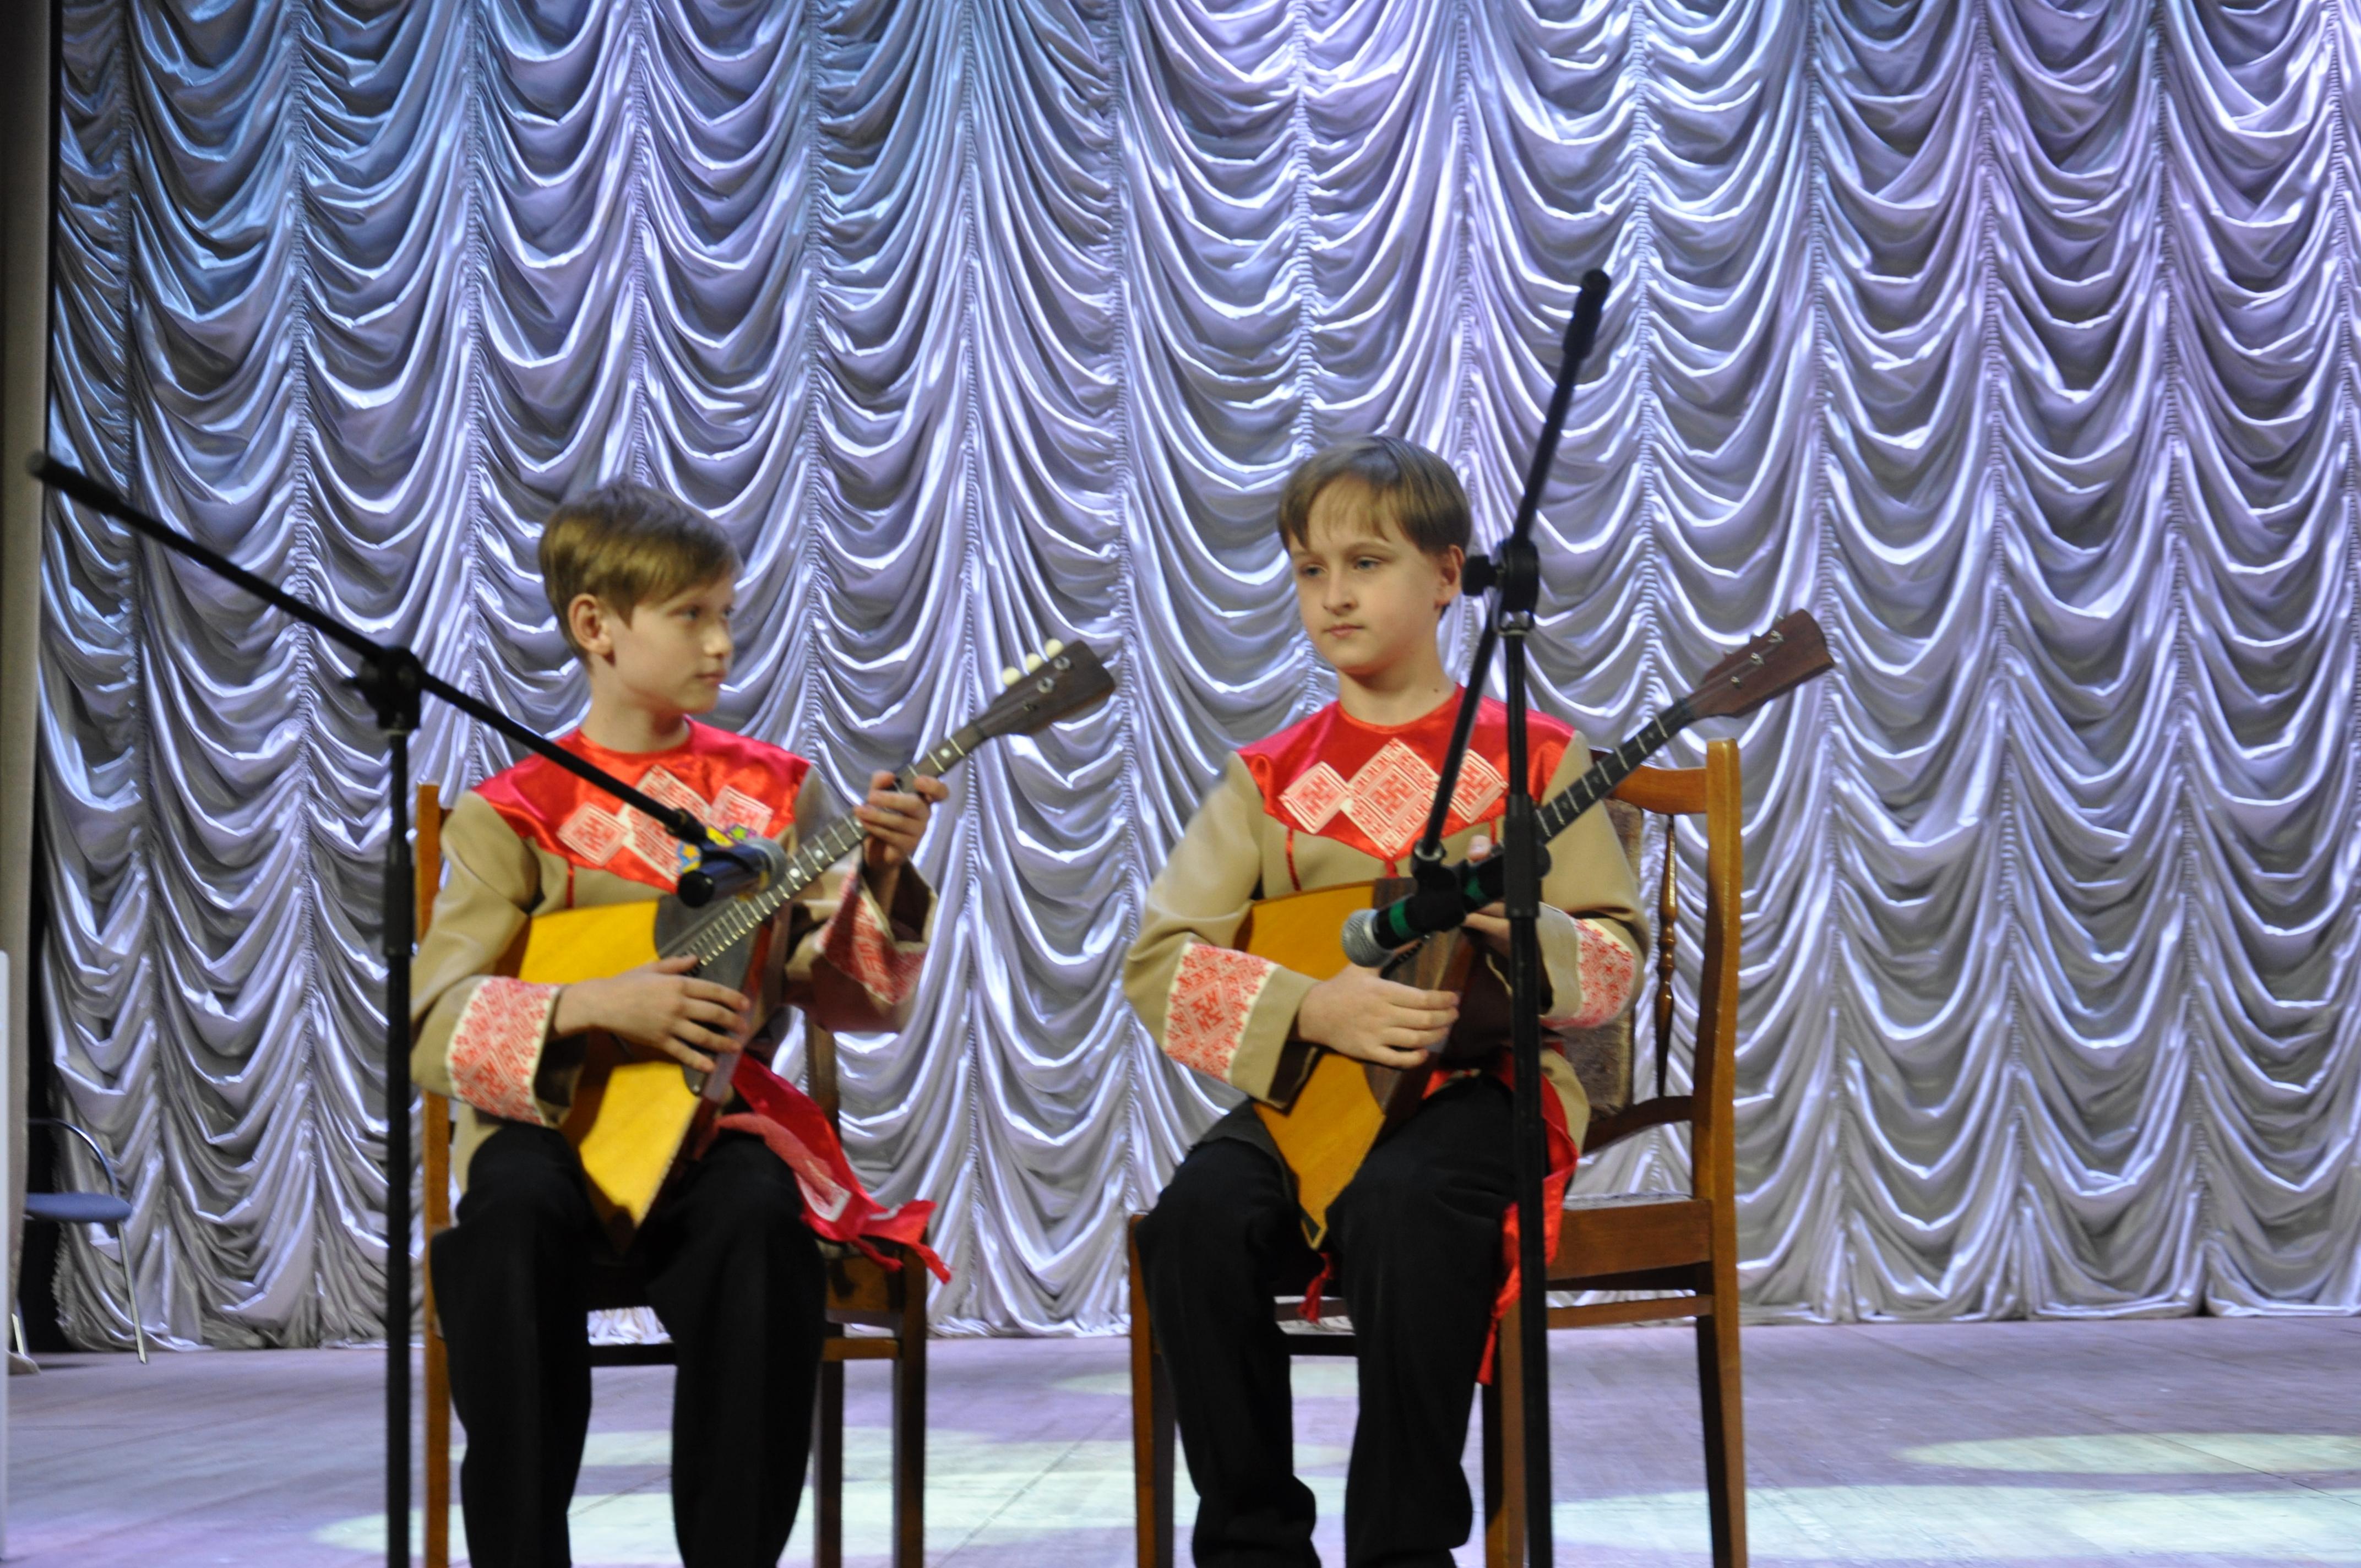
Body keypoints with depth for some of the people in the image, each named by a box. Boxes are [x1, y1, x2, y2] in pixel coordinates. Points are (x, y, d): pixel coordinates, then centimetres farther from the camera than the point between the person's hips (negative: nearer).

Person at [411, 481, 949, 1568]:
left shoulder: (776, 793, 9)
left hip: (715, 1119, 1)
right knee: (511, 1224, -34)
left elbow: (853, 999, 4)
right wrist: (592, 1005, -22)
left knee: (758, 1218, -33)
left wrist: (882, 881, -14)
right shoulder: (514, 816, 2)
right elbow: (436, 1037, -7)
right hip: (554, 1126, -1)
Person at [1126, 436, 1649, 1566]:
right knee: (1199, 1217, -27)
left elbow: (1617, 961, 4)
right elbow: (1160, 963, 1)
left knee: (1400, 1208, -36)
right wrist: (1311, 1010, -16)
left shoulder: (1530, 758, 6)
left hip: (1488, 1080, -3)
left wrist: (1522, 927, -20)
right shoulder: (1269, 778, 11)